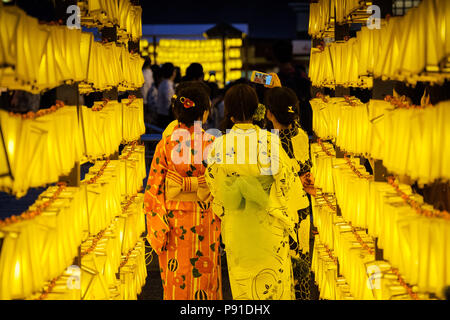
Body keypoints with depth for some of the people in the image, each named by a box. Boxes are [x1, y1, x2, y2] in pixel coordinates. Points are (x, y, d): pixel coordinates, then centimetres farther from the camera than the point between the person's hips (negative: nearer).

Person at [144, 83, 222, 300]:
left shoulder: (165, 145, -9)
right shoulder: (212, 145, -12)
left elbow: (153, 190, -6)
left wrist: (156, 231, 1)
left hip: (174, 225, 1)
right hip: (205, 225, -1)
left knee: (176, 283, 14)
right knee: (204, 277, 15)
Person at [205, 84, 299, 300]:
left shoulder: (220, 144, -8)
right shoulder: (268, 140, -13)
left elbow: (212, 180, 1)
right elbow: (285, 175, -6)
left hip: (236, 223, 2)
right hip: (267, 225, -1)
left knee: (242, 277, 13)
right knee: (271, 273, 12)